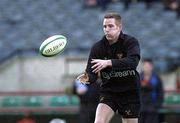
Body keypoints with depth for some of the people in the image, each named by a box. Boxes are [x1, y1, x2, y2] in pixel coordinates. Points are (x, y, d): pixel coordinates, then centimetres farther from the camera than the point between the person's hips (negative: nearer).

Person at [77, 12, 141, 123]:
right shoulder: (97, 47, -5)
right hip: (108, 92, 1)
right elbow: (92, 73, -7)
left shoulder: (131, 42, -12)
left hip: (130, 93, -1)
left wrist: (109, 63, -43)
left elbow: (133, 62, -31)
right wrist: (87, 78, -32)